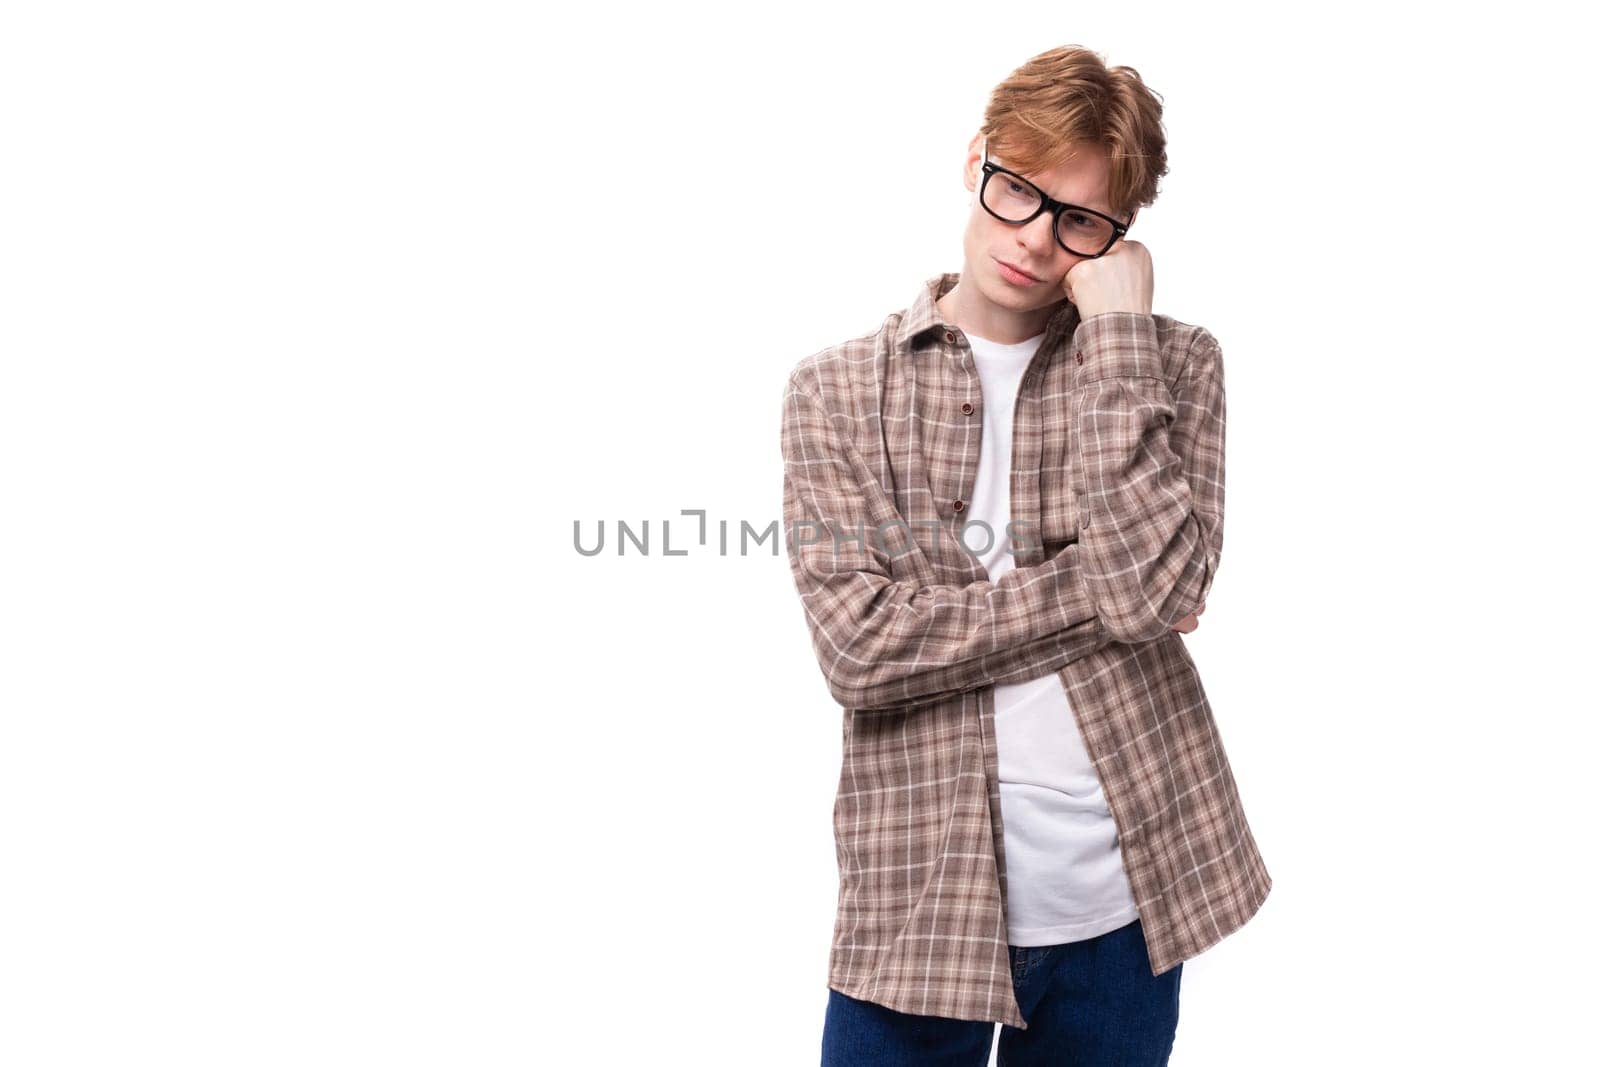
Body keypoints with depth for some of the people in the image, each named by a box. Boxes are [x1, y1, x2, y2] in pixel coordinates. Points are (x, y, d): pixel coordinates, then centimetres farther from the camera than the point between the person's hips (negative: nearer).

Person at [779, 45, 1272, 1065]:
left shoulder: (1170, 363, 2)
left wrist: (1118, 330, -12)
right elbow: (859, 647, -11)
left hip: (1123, 900, 1)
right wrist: (1094, 590, -14)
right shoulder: (837, 389, 1)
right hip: (919, 898, -1)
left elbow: (1155, 588, -15)